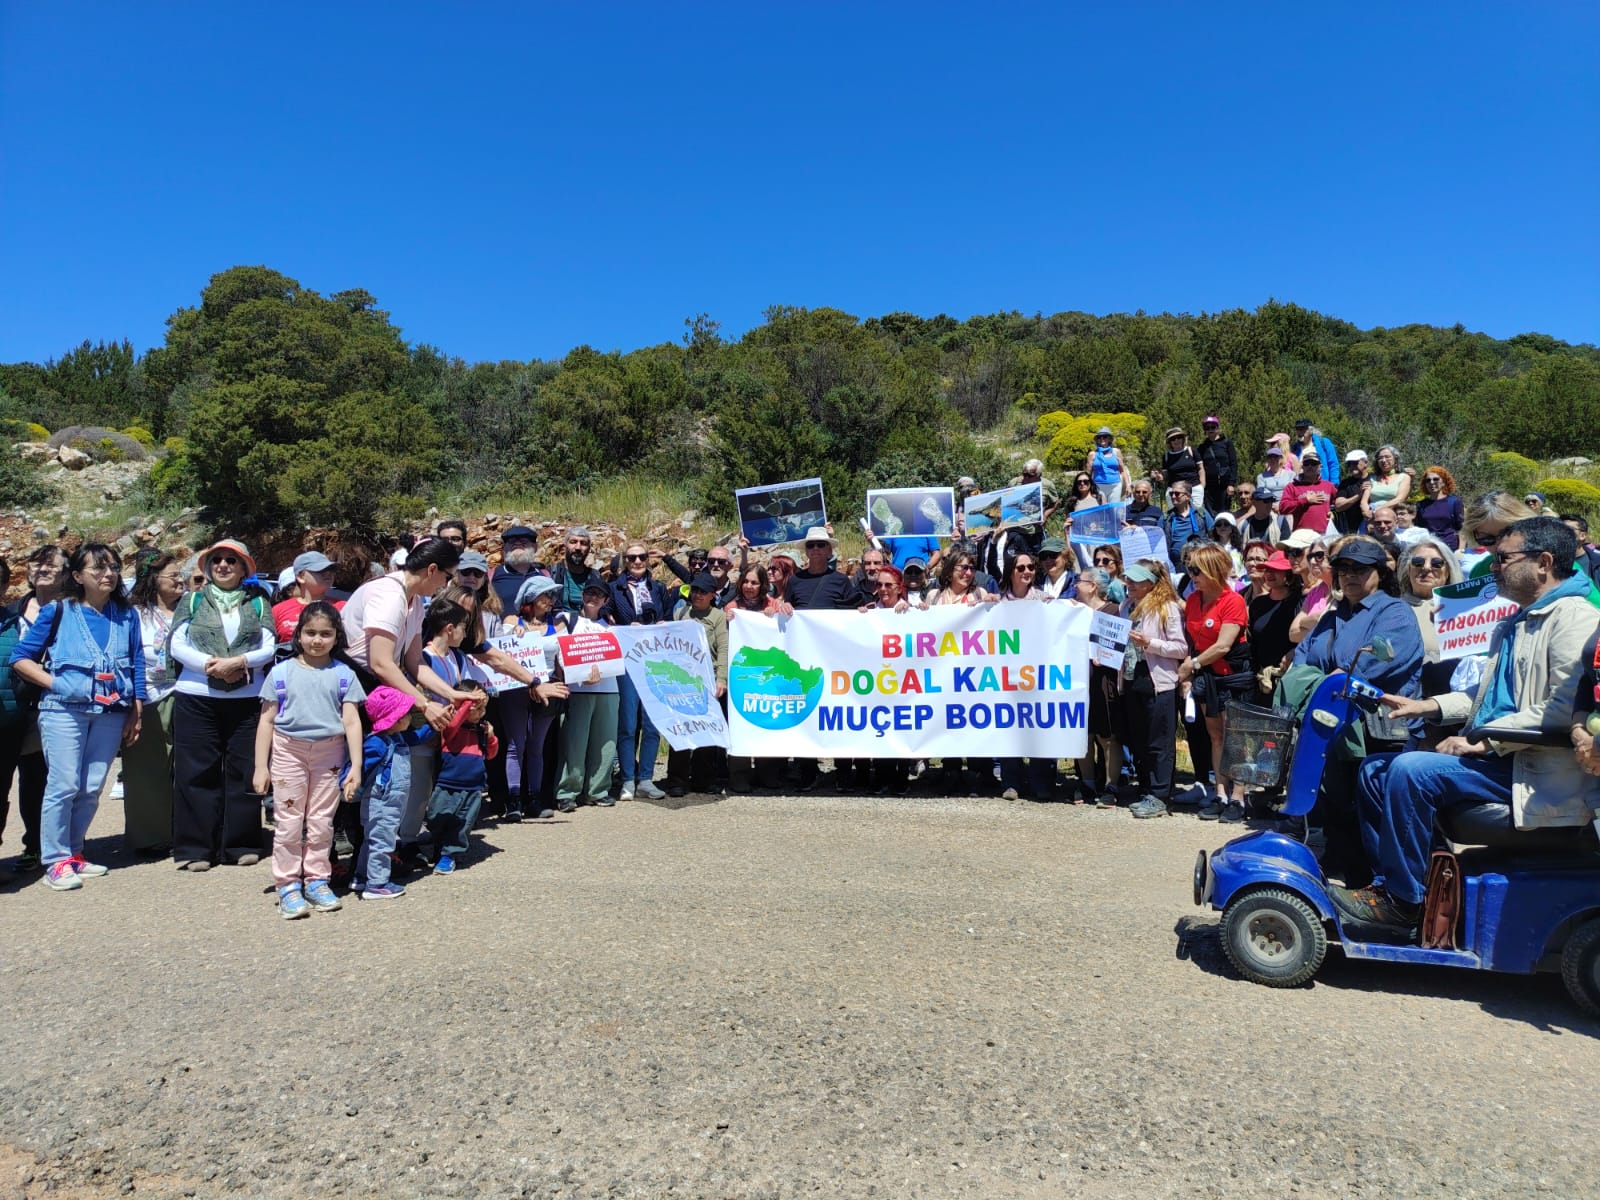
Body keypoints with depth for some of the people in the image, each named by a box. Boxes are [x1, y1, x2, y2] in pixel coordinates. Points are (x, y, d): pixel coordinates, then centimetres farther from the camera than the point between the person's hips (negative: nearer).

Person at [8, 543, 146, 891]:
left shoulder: (127, 614, 9)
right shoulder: (57, 612, 1)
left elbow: (137, 665, 10)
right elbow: (20, 658, 3)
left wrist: (136, 713, 7)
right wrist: (54, 683, -10)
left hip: (111, 713, 3)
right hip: (65, 710, -3)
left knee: (91, 789, 7)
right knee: (63, 785, -5)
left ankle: (74, 853, 21)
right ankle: (56, 861, 5)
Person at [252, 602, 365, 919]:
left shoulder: (343, 675, 0)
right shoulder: (282, 672, -1)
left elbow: (352, 722, -2)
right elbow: (267, 720, 2)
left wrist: (356, 765, -7)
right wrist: (261, 766, -1)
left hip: (329, 754, 1)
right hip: (289, 751, -1)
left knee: (321, 821, 9)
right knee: (288, 822, 3)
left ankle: (316, 880, 21)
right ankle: (288, 886, 12)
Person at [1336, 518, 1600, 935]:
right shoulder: (1514, 625, 22)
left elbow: (1566, 708, -23)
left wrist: (1484, 740, -22)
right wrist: (1427, 706, 12)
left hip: (1534, 769, -10)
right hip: (1495, 756, 11)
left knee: (1411, 770, -28)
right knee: (1375, 770, 4)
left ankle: (1402, 903, -16)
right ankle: (1388, 885, 5)